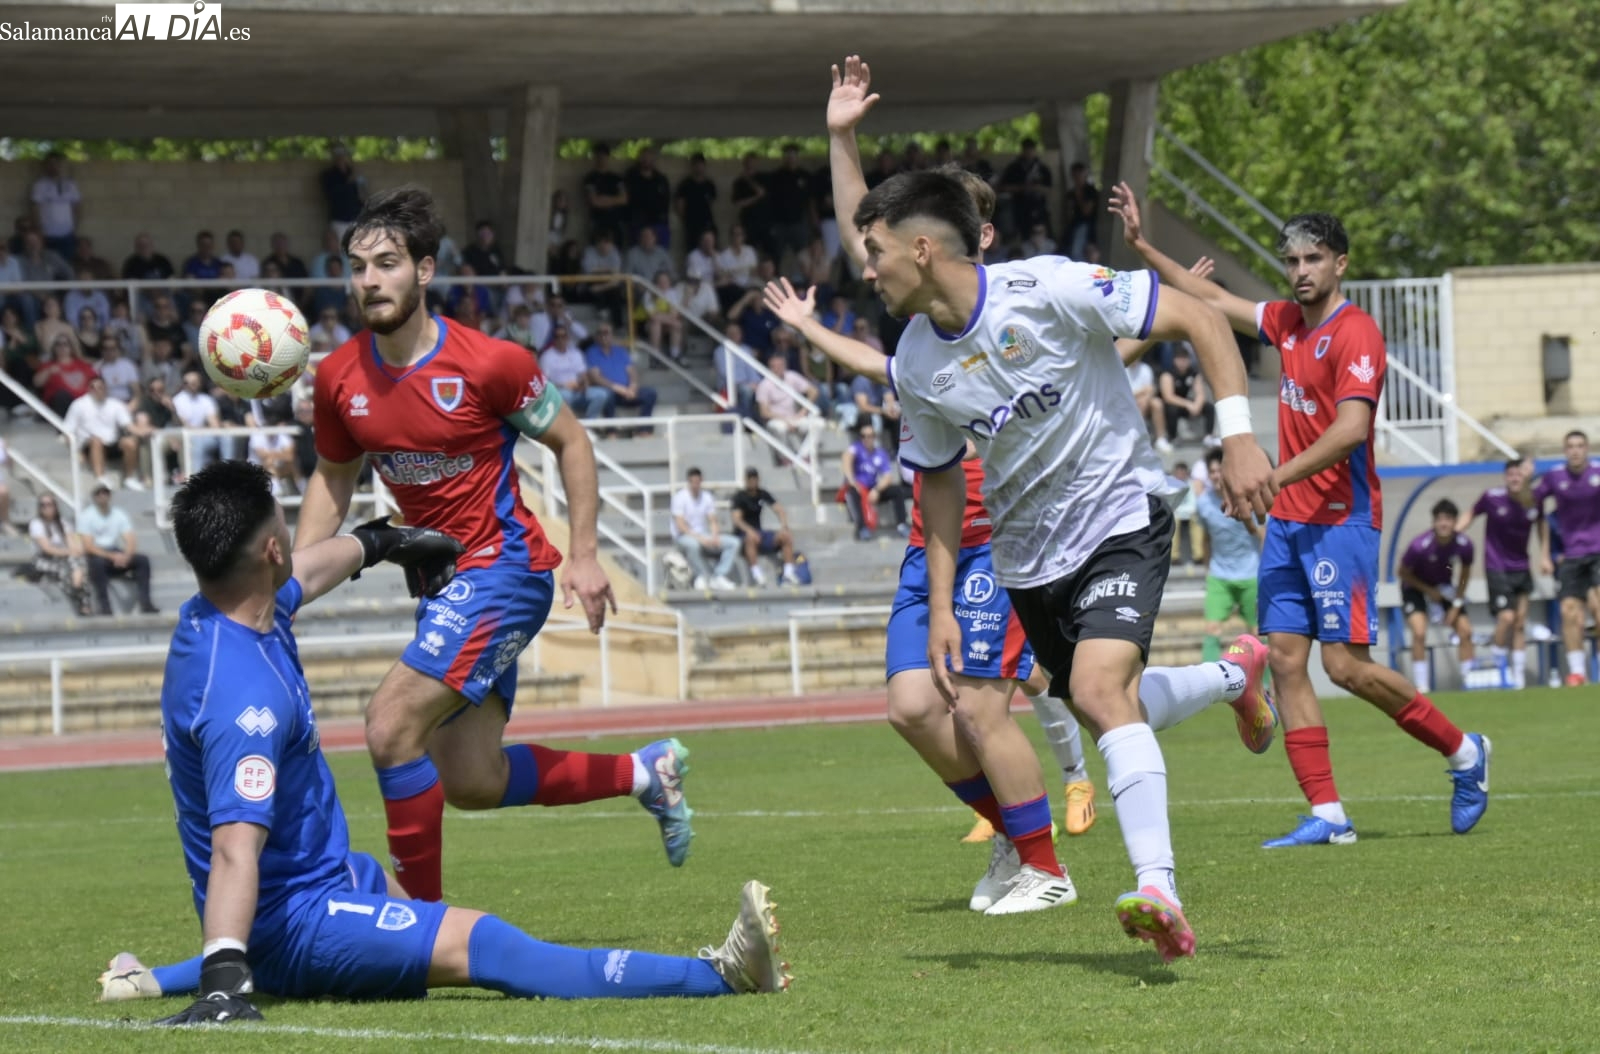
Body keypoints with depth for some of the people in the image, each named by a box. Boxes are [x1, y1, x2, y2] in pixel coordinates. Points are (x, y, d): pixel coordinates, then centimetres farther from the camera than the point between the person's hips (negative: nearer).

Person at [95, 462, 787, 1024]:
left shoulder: (210, 614, -1)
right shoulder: (245, 696, -32)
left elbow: (306, 573, 22)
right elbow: (235, 848, -42)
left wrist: (380, 543, 41)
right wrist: (224, 981, -52)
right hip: (293, 918, -11)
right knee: (486, 949, -21)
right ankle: (722, 974, -32)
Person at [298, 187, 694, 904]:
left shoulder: (489, 364, -16)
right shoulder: (339, 379, -1)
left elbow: (570, 442, -3)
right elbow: (333, 480, 14)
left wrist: (583, 557, -8)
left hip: (503, 569, -7)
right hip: (439, 577, 7)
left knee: (391, 724, -22)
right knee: (474, 785, 7)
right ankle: (643, 772, 29)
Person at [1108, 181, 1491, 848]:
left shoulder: (1354, 334, -12)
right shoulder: (1288, 322, 12)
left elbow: (1350, 428, -23)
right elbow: (1210, 300, 26)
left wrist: (1275, 476, -27)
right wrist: (1141, 246, 24)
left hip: (1341, 520, -8)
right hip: (1288, 519, 8)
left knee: (1346, 663, -11)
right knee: (1285, 660, -1)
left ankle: (1462, 751, 8)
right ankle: (1327, 815, -1)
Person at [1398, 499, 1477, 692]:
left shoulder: (1464, 544, -22)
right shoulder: (1419, 546, -32)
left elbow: (1465, 572, -1)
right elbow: (1404, 573, -15)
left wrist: (1457, 604, -4)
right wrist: (1429, 591, -16)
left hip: (1444, 588, 4)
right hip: (1416, 587, -4)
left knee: (1466, 630, -3)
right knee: (1419, 632, -22)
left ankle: (1469, 681, 9)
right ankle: (1421, 687, -14)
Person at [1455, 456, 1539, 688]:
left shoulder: (1533, 501, -5)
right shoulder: (1492, 497, -11)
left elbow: (1541, 524, 11)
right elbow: (1471, 514, 1)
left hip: (1522, 568, 4)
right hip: (1498, 569, -4)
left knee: (1520, 622, 4)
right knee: (1507, 617, -15)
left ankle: (1519, 677, 10)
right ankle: (1497, 666, 6)